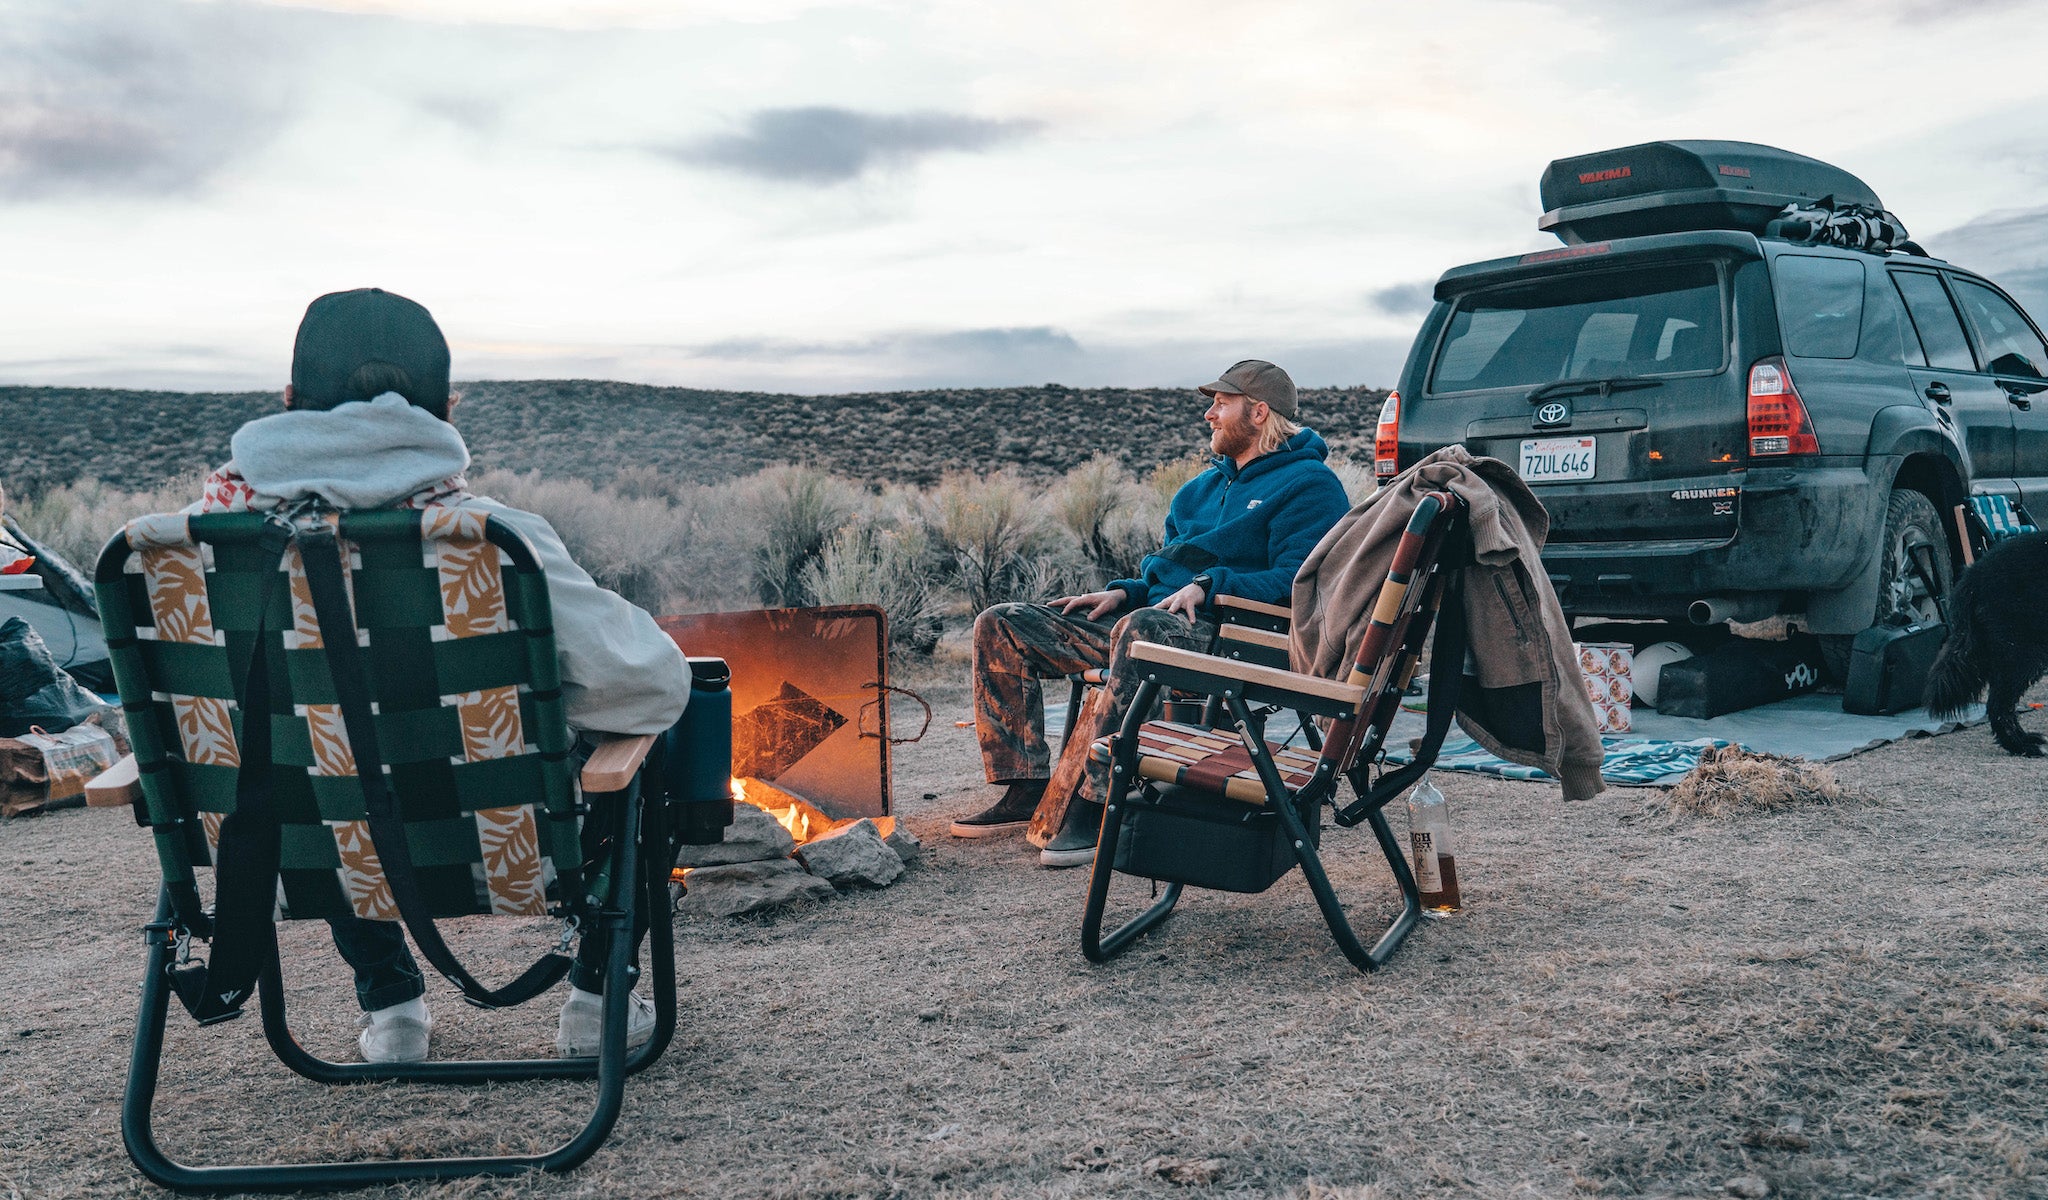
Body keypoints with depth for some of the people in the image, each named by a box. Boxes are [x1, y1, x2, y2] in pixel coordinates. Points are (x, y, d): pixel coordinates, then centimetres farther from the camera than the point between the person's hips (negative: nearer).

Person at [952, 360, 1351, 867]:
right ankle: (1026, 789, -9)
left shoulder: (1309, 484, 1)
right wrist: (1123, 592, 9)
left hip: (1224, 632, -9)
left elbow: (1297, 580, -13)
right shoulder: (1203, 487, 26)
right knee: (1001, 626, -2)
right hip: (1156, 613, 9)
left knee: (1140, 629, -44)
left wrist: (1207, 587, -22)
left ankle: (1084, 807, -44)